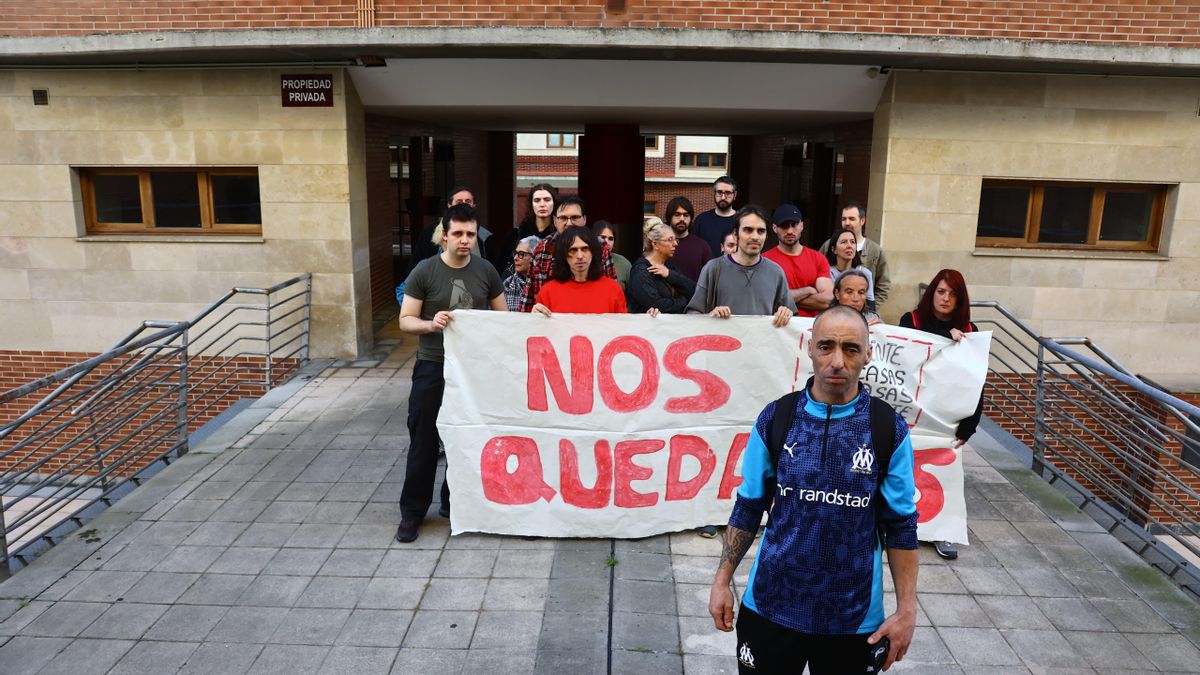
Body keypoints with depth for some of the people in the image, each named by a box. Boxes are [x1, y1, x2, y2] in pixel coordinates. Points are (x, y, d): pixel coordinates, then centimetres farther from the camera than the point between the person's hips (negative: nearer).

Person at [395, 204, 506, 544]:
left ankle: (455, 502, 30)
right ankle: (412, 510, 17)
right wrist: (430, 324, -27)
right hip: (432, 368, -2)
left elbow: (502, 316, 10)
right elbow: (406, 321, -6)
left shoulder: (486, 271, 1)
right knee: (424, 441, 2)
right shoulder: (424, 271, -7)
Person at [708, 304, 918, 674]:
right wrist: (722, 581, 2)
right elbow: (748, 508, 3)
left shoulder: (889, 429, -7)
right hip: (770, 605, 1)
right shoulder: (775, 418, -5)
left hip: (853, 616, 0)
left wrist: (907, 610, -2)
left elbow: (900, 525, -1)